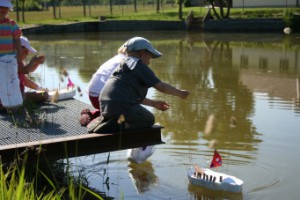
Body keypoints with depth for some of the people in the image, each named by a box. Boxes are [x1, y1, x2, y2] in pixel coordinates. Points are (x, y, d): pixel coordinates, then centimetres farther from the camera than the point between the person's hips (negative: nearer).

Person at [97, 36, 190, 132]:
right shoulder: (139, 65, 0)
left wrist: (153, 103, 36)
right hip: (122, 105, -8)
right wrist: (180, 93, 13)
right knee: (149, 119, 13)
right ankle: (120, 125, -11)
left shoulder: (123, 66, 28)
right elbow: (161, 87, -1)